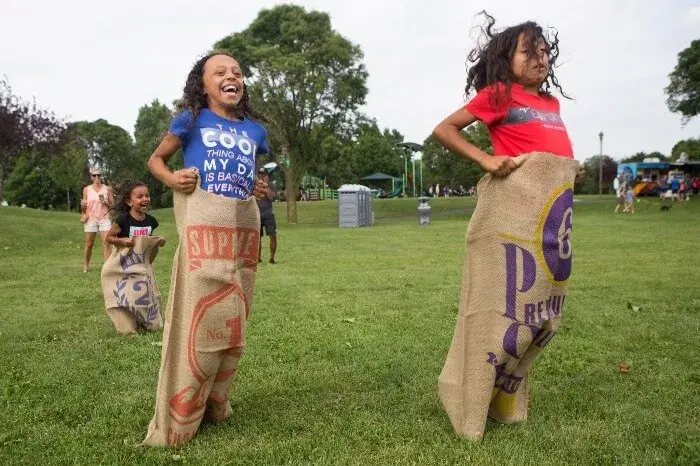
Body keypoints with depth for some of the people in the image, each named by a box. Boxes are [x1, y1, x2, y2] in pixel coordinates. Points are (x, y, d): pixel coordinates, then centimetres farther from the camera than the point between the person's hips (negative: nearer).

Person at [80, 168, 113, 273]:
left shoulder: (107, 189, 4)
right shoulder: (87, 189, 6)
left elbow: (113, 205, 6)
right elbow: (84, 207, 13)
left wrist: (105, 202, -12)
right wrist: (82, 206, -8)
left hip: (104, 219, 0)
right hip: (90, 219, 1)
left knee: (106, 243, -10)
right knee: (89, 244, 4)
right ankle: (85, 266, 18)